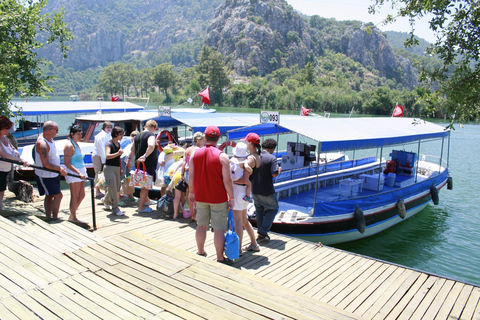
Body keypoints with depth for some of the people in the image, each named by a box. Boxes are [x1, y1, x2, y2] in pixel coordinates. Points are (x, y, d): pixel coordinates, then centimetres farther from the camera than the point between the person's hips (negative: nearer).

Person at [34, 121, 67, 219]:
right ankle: (55, 218, 2)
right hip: (45, 176, -9)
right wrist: (60, 169, -18)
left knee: (50, 196, 15)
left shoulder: (49, 138, 3)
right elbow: (46, 164, -26)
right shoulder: (42, 144, -26)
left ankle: (48, 218, 26)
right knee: (58, 196, -9)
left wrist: (59, 167, 14)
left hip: (53, 174, 9)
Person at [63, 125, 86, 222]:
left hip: (80, 172, 9)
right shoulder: (69, 145, -13)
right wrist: (79, 172, -25)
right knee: (75, 196, -3)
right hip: (73, 173, -9)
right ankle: (73, 218, 8)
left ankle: (72, 216, 22)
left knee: (81, 195, 11)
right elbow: (67, 163, -19)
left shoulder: (76, 144, 16)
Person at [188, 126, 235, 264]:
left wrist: (192, 192, 17)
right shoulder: (222, 156, -14)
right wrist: (231, 198, -2)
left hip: (200, 197, 4)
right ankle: (220, 258, 14)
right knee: (219, 229, 5)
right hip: (218, 198, -4)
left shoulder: (195, 153, -2)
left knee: (201, 226, 17)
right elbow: (227, 181, -13)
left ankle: (200, 253, 32)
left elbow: (191, 177, 3)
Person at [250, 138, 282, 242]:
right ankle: (263, 231, 5)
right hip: (267, 190, -5)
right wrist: (279, 170, -1)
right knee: (273, 209, 13)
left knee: (259, 211, 19)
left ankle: (260, 233, 22)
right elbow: (274, 174, -20)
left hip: (255, 189, 5)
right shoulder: (272, 158, -13)